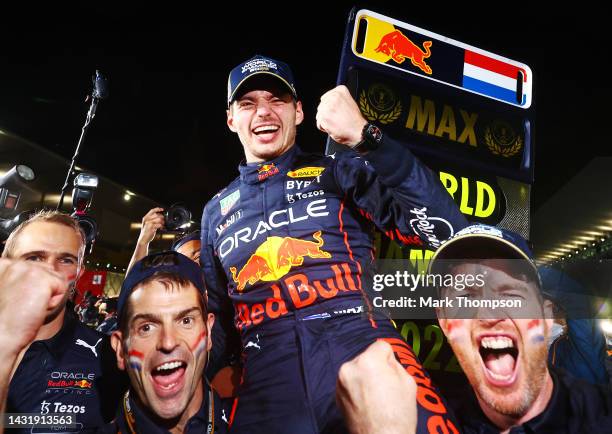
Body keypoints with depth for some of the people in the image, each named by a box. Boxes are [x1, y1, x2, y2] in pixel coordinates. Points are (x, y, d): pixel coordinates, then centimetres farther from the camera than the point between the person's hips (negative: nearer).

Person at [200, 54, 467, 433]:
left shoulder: (337, 171, 10)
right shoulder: (217, 211, 20)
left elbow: (445, 229, -5)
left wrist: (364, 138, -12)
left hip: (362, 346, -1)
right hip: (267, 377, 2)